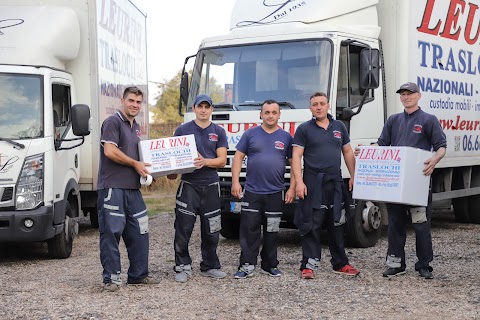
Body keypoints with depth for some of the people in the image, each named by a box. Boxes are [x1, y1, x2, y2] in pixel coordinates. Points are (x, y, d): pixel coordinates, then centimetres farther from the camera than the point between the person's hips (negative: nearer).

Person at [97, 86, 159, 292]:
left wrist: (145, 167, 13)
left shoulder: (136, 128, 21)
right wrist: (135, 164, -11)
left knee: (138, 232, 10)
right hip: (112, 187, -9)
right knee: (111, 232, -4)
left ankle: (138, 274, 19)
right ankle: (111, 277, 2)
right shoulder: (113, 122, -6)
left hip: (132, 187, 9)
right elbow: (109, 151, -17)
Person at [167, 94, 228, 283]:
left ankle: (209, 266, 19)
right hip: (188, 185, -2)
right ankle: (182, 267, 3)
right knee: (183, 229, -6)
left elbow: (222, 160, 3)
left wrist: (205, 162, -16)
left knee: (211, 230, 7)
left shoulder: (218, 132, 10)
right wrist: (171, 172, -11)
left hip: (211, 186, 2)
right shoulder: (183, 130, 6)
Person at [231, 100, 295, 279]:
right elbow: (238, 158, 3)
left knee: (271, 232, 9)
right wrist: (235, 182, -6)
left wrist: (292, 188, -1)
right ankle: (247, 266, -1)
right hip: (252, 192, -1)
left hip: (276, 193, 1)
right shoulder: (250, 134, 4)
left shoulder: (286, 137, 6)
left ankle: (270, 265, 18)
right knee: (249, 230, -4)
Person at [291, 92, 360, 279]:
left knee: (337, 225, 11)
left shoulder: (339, 127, 13)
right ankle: (309, 265, -1)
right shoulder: (304, 129, 1)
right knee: (311, 226, -5)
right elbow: (296, 156, -5)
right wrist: (299, 182, -14)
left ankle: (340, 264, 20)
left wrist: (353, 177, 10)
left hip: (335, 183, 4)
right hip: (313, 184, -4)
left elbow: (348, 153, 17)